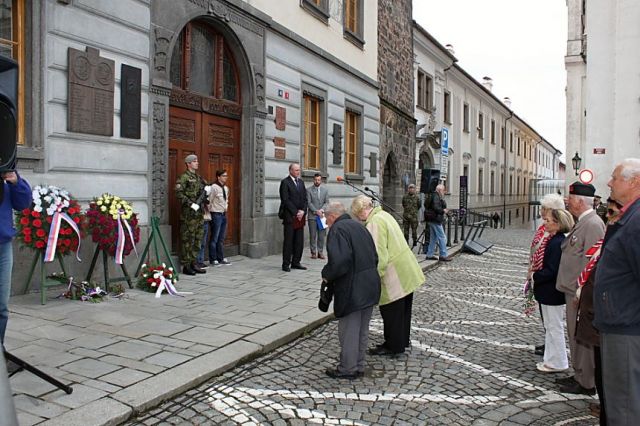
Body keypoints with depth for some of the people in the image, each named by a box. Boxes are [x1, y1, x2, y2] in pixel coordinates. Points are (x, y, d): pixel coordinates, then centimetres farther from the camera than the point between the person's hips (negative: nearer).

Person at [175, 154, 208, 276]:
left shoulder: (198, 177, 18)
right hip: (189, 213, -8)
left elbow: (203, 191, 30)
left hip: (199, 213, 8)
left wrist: (206, 191, 8)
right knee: (187, 239, -3)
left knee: (198, 239, 11)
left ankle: (193, 263, 19)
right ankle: (186, 266, 2)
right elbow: (178, 193, -17)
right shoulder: (184, 177, -7)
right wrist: (191, 204, -20)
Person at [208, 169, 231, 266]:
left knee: (221, 238, 13)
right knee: (214, 238, -2)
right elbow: (209, 201, -13)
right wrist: (210, 213, -8)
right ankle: (213, 260, 6)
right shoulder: (214, 187, -14)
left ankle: (221, 258, 20)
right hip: (216, 214, -8)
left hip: (224, 214, 8)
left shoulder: (226, 188, 11)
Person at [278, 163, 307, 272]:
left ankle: (295, 262, 16)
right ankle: (286, 264, 6)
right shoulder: (285, 182, -5)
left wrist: (302, 211, -2)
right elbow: (285, 200, -11)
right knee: (288, 241, -1)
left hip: (300, 216, 6)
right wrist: (295, 212, -13)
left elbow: (305, 198, 14)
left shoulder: (301, 182, 16)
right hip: (290, 216, -6)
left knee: (299, 241, 7)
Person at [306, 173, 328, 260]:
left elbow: (326, 202, 7)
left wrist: (322, 210, -10)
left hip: (322, 215, 3)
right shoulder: (309, 190, 0)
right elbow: (309, 203, -5)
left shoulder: (325, 189, 9)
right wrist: (316, 211, -14)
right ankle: (313, 252, 7)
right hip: (312, 216, -2)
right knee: (313, 235, 0)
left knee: (322, 235, 3)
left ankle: (320, 252, 11)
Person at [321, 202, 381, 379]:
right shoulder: (359, 227, 15)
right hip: (371, 286, 9)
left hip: (352, 289, -9)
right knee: (362, 329, 18)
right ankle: (359, 366, 30)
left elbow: (340, 260, -26)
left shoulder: (338, 229, -12)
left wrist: (327, 275, -10)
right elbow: (375, 257, 17)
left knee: (348, 330, 5)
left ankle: (347, 369, 16)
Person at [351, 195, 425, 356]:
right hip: (407, 270, 10)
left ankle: (393, 346, 19)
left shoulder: (374, 223, -19)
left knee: (391, 312, 5)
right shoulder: (384, 215, 11)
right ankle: (403, 340, 36)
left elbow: (379, 256, -24)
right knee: (403, 309, 21)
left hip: (394, 276, -10)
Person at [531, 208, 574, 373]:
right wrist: (534, 269, 3)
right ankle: (551, 359, 29)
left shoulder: (557, 243, -23)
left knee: (554, 327, 3)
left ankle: (557, 363, 16)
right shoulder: (552, 239, 7)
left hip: (552, 293, -10)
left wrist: (534, 276, -13)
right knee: (550, 327, 18)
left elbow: (551, 271, -25)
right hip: (548, 291, 10)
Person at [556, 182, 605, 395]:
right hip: (573, 290, 10)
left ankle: (586, 383, 14)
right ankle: (579, 375, 32)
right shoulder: (581, 222, 13)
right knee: (575, 336, 19)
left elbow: (591, 261, -22)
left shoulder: (593, 224, -18)